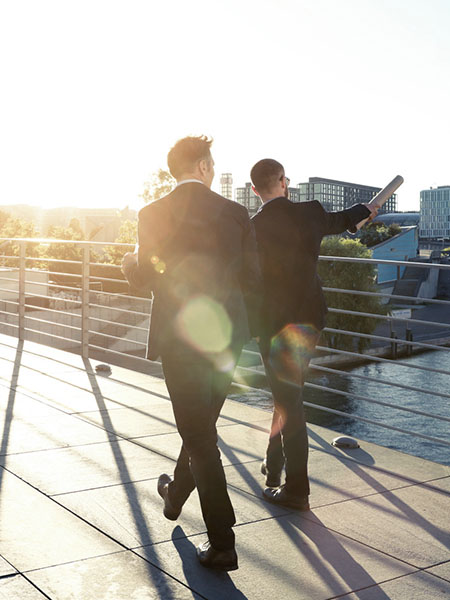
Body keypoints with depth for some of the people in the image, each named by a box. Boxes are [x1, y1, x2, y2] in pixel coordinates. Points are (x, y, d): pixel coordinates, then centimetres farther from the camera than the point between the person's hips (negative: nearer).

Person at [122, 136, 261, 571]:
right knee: (202, 425, 23)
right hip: (226, 336, 4)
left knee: (199, 436, 4)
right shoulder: (235, 212, -2)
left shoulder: (153, 214, -7)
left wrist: (128, 260, 23)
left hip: (180, 337, -3)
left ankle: (222, 545, 6)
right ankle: (176, 494, 48)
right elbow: (252, 279, 0)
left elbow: (141, 277, 1)